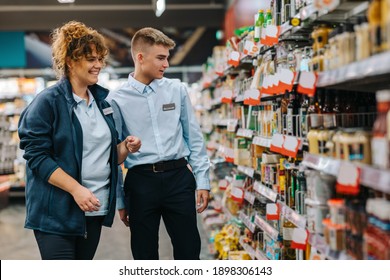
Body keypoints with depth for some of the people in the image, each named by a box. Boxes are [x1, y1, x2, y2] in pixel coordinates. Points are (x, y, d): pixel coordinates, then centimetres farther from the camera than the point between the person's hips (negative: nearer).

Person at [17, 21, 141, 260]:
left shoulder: (103, 100, 12)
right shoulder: (48, 102, -8)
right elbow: (37, 157, -15)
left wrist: (125, 148, -4)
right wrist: (76, 189, -23)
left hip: (95, 208, 6)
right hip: (57, 210, -6)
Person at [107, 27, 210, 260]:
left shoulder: (177, 89, 4)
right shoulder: (117, 99, -2)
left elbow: (194, 137, 8)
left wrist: (203, 181, 4)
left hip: (179, 177, 1)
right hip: (141, 181, -1)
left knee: (189, 252, 7)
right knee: (145, 256, 10)